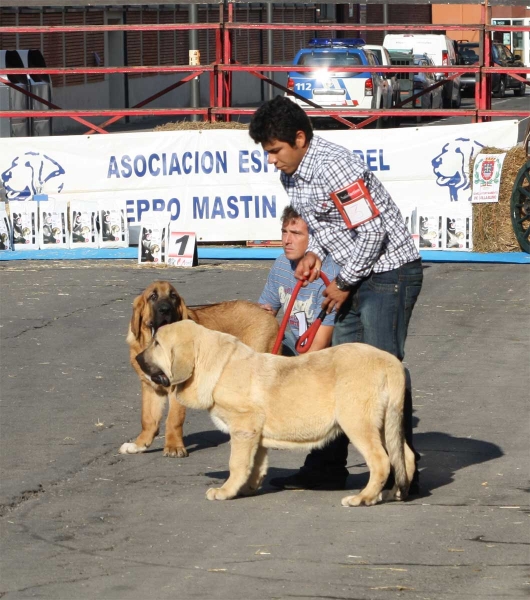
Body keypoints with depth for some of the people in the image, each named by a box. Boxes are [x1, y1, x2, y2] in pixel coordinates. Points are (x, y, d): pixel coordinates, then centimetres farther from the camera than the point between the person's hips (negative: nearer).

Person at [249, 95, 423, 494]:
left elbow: (372, 232, -23)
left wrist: (344, 283, -13)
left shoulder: (334, 167, -23)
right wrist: (313, 253, 1)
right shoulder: (291, 174, 7)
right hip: (356, 278, 10)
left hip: (390, 272, -10)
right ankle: (327, 468, 17)